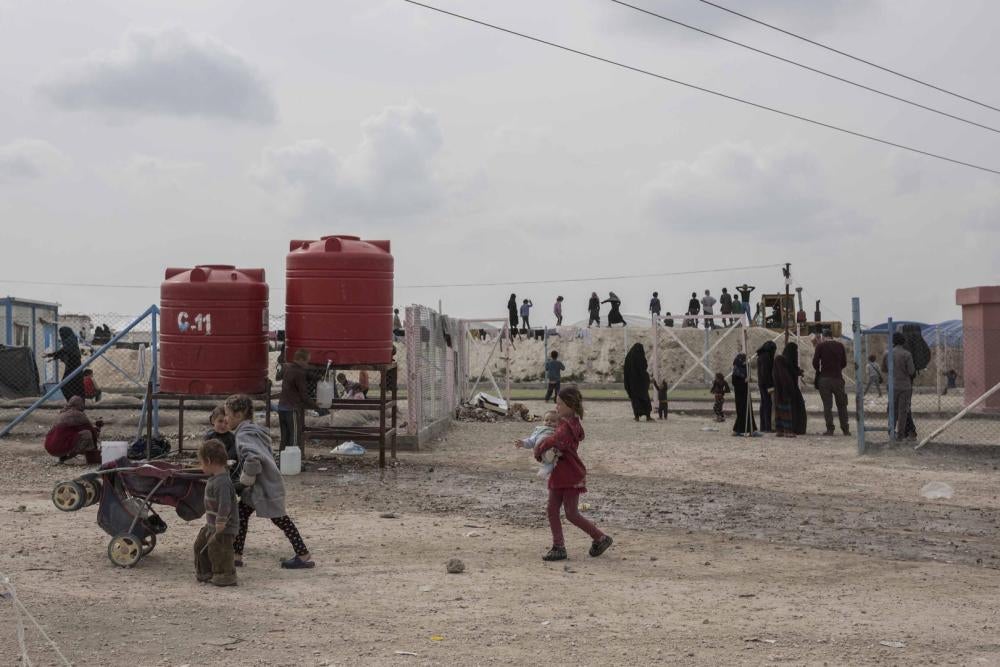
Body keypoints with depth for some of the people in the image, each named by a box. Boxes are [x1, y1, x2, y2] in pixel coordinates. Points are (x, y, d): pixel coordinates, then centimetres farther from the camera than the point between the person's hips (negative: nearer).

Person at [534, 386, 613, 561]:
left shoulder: (567, 427, -22)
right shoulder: (572, 423, 8)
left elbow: (552, 440, -37)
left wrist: (538, 452, -19)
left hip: (571, 476, -9)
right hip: (559, 474, 9)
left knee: (572, 514, -2)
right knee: (552, 510, 5)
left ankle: (601, 538, 14)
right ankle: (558, 547, 9)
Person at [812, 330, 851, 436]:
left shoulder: (820, 346, -2)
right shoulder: (840, 345, 6)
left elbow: (815, 362, -6)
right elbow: (844, 363, 7)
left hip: (824, 379, -2)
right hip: (838, 378, 2)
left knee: (827, 405, 1)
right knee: (842, 405, 9)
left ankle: (830, 429, -4)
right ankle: (845, 429, 8)